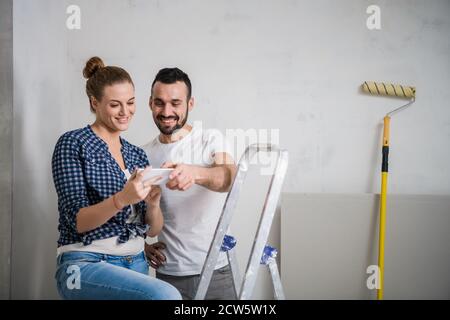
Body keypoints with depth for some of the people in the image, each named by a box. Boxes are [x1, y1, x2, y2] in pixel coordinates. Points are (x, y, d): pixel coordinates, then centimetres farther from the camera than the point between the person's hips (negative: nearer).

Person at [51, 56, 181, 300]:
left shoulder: (137, 155, 12)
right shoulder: (72, 143, -4)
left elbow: (153, 230, 8)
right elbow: (78, 221, -12)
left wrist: (153, 202, -13)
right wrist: (121, 200, -29)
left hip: (135, 266, 7)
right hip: (85, 264, -6)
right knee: (166, 295, -26)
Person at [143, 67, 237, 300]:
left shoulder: (211, 139, -4)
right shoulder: (143, 155, 6)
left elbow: (229, 178, -24)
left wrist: (194, 173, -45)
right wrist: (143, 245, -4)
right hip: (168, 274, 2)